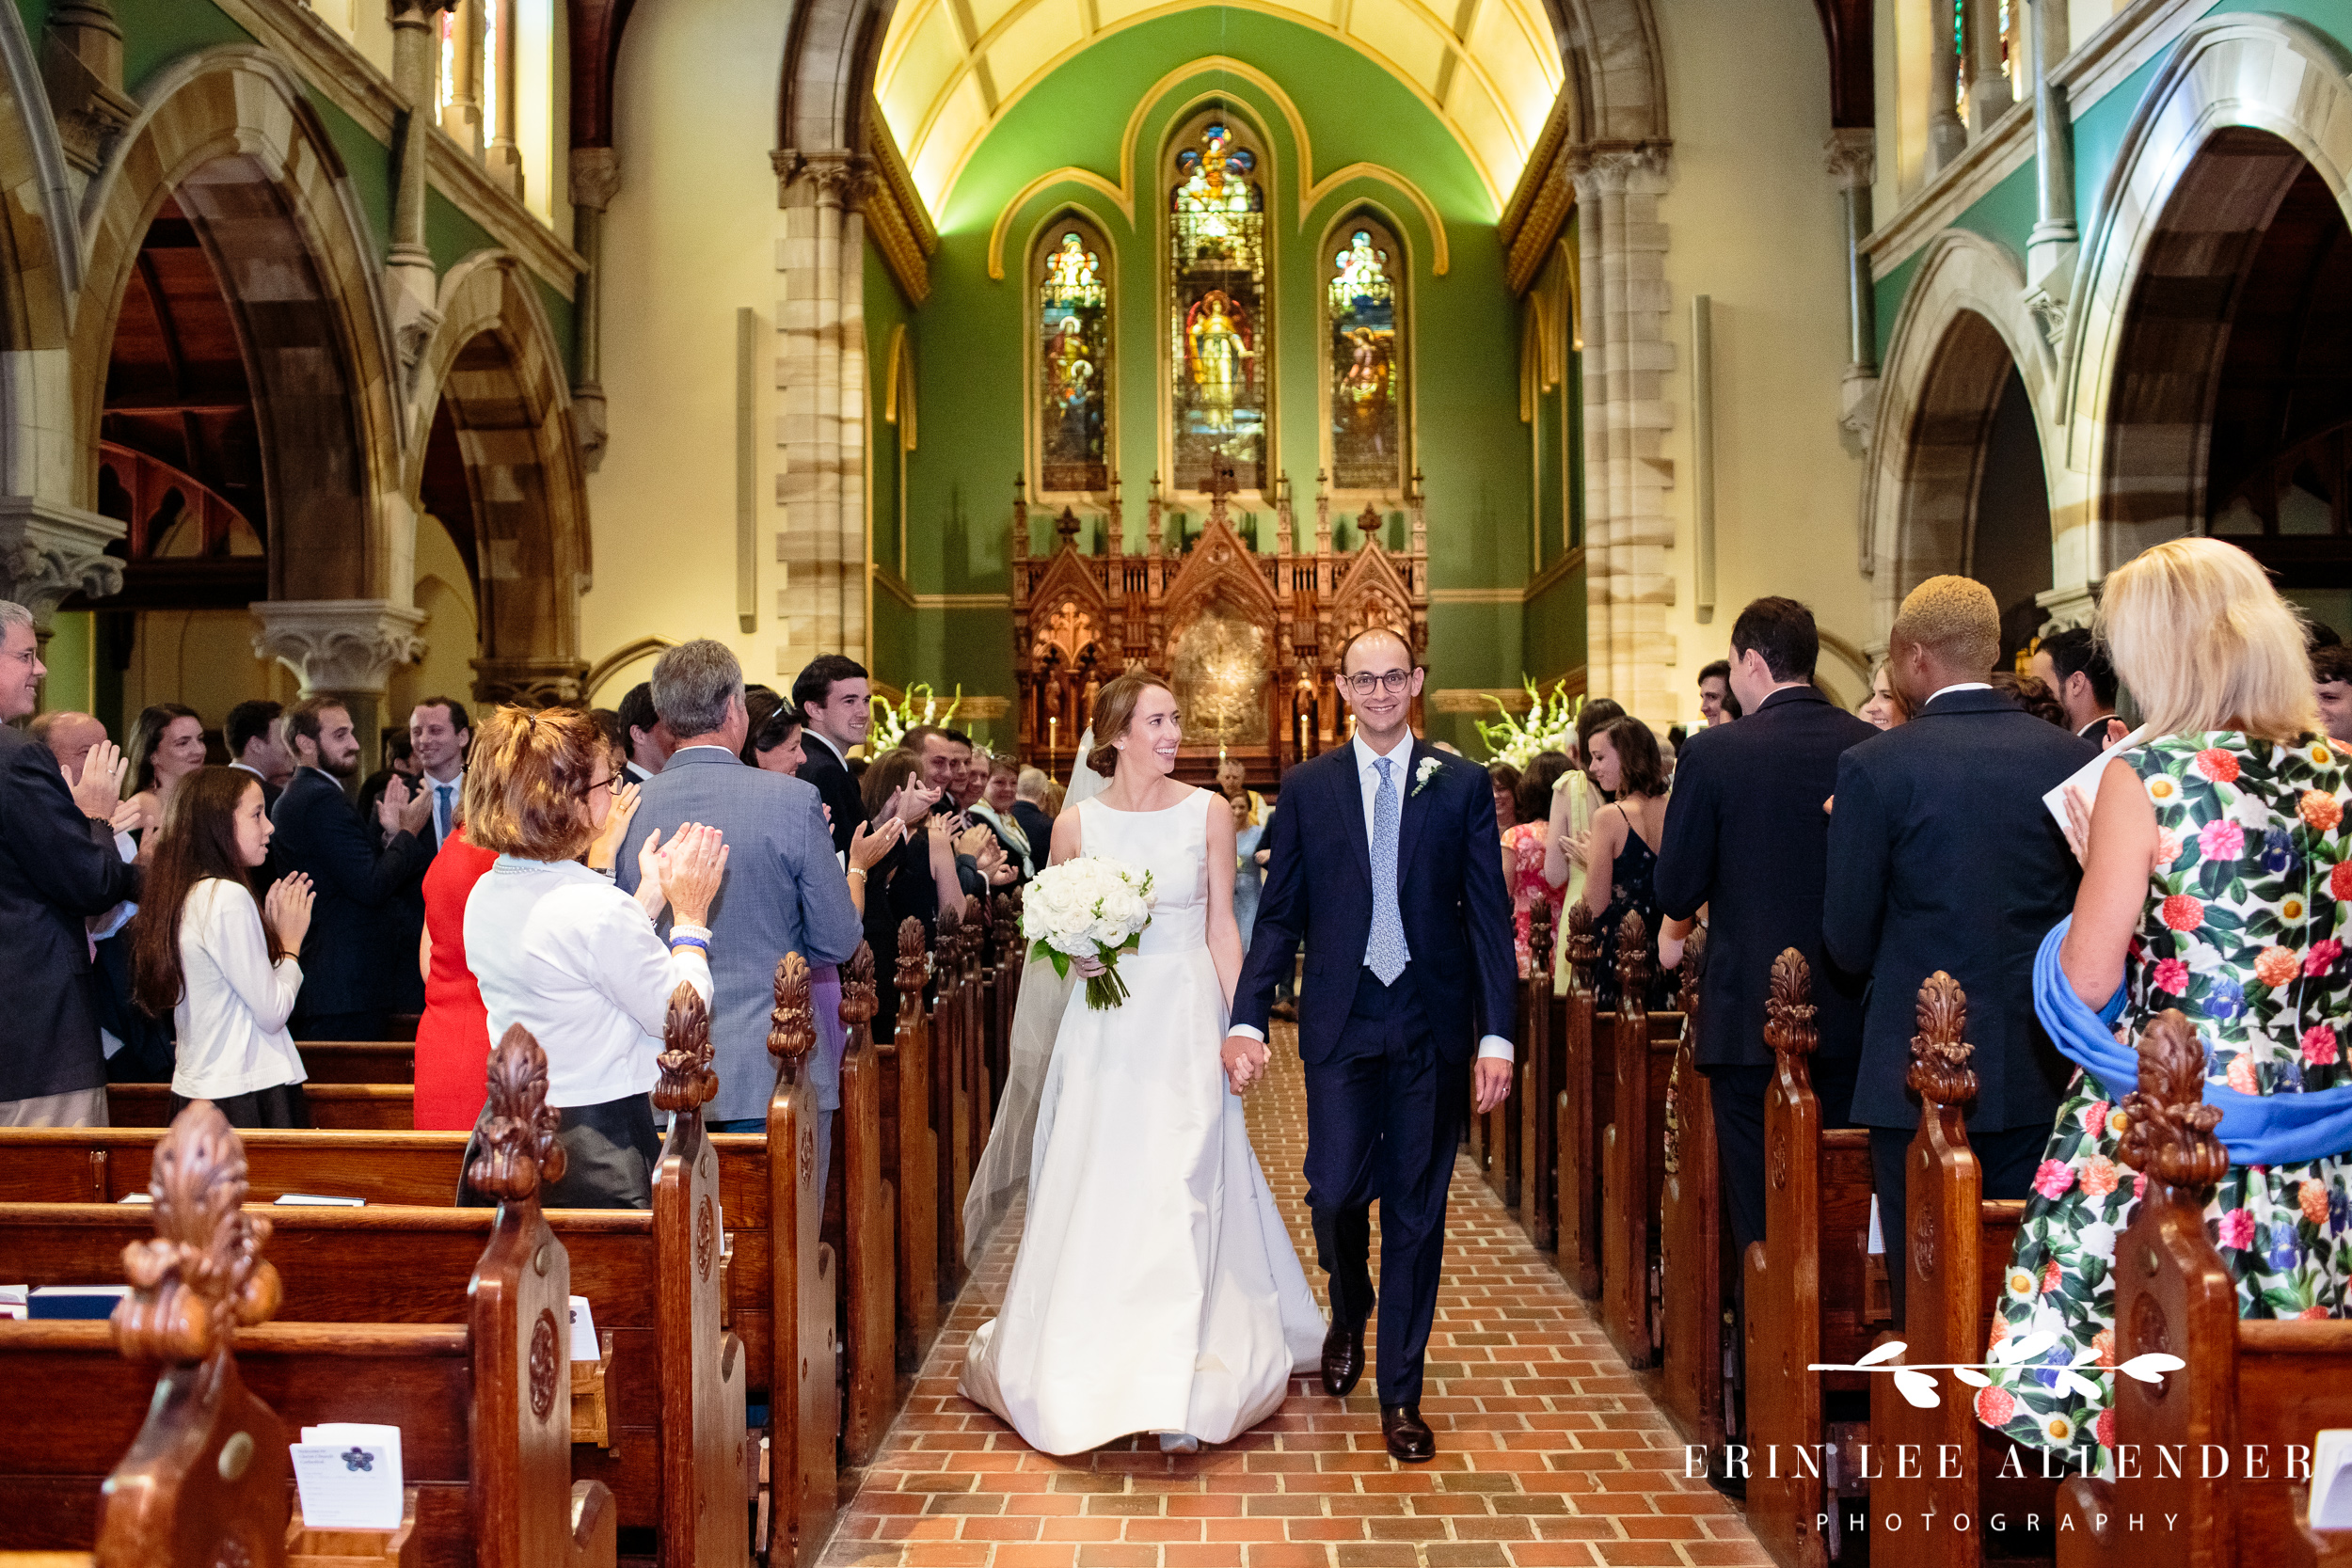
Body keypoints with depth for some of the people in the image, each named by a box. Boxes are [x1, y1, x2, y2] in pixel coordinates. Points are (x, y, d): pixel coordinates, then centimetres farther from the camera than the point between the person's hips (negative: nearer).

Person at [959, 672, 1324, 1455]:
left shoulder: (1207, 812, 1)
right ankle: (1090, 1369, 19)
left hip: (1187, 1018, -1)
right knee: (1096, 1192, 3)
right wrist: (1076, 951, -11)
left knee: (1180, 1194, -4)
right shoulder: (1075, 823, 3)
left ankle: (1179, 1383, 5)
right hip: (1105, 1028, 1)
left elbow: (1222, 927, 3)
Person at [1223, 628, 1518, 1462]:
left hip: (1434, 1025, 0)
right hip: (1341, 1021, 0)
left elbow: (1490, 916, 0)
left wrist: (1497, 1033, -7)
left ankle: (1401, 1394, 20)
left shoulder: (1461, 785, 2)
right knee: (1336, 1189, -2)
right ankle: (1349, 1313, 33)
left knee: (1416, 1207, 5)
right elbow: (1278, 914, 4)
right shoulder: (1306, 788, 4)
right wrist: (1247, 1019, -5)